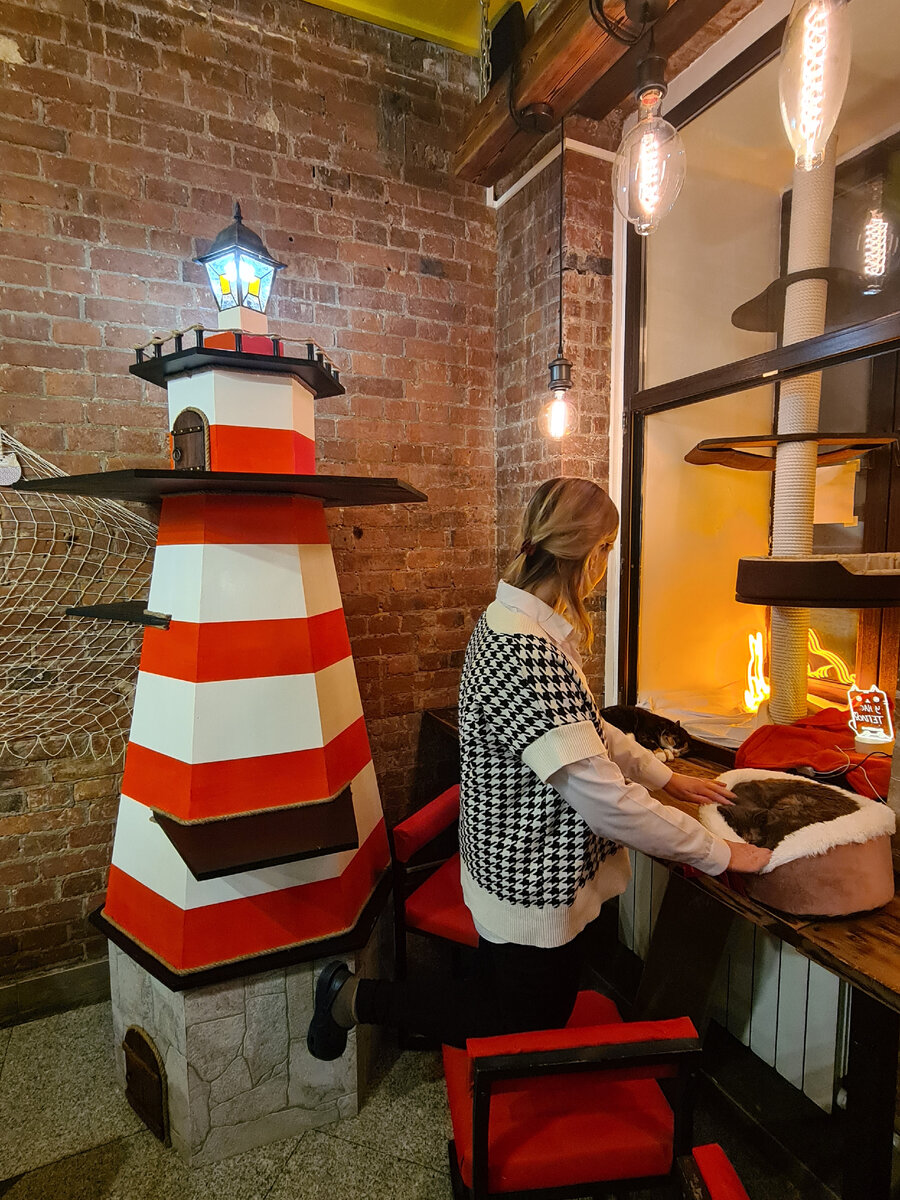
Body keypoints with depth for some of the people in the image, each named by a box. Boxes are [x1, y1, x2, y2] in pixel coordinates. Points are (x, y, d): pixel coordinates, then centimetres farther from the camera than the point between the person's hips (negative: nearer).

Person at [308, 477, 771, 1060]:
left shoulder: (517, 622, 0)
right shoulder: (525, 654, -33)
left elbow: (584, 725, 12)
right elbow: (607, 801, -30)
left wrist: (665, 777, 10)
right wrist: (720, 854, -17)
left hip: (541, 874, 10)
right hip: (535, 887, -9)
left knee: (546, 1007, 26)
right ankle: (360, 998, 23)